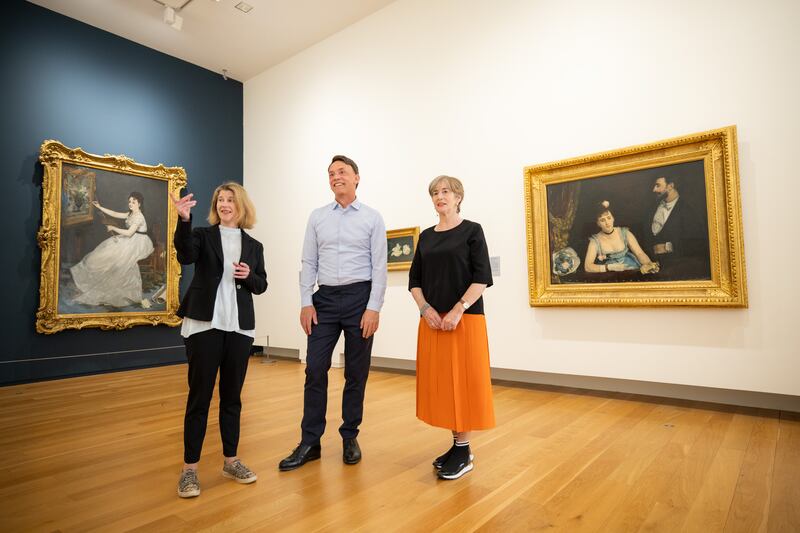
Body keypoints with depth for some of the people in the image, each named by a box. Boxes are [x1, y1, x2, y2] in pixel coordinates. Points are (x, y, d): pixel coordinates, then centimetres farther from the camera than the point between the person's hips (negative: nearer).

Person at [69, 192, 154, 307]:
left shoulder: (138, 216, -20)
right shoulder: (131, 214, 11)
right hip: (132, 241, 10)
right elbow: (115, 214, 17)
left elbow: (129, 233, -25)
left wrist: (113, 228, -15)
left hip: (137, 243, -10)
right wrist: (100, 207, 12)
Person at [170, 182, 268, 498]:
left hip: (239, 328, 3)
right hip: (204, 325, -3)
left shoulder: (253, 246, 11)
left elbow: (261, 286, 11)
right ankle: (189, 468, 13)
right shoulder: (203, 235, 3)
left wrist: (249, 276, -10)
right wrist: (184, 220, -33)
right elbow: (185, 255, -19)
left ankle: (231, 461, 24)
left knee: (232, 396, 11)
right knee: (199, 396, 1)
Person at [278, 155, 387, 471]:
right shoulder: (317, 217, 9)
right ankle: (310, 442, 15)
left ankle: (350, 439, 23)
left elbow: (379, 267, -4)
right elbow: (308, 263, 7)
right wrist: (306, 302, -1)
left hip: (359, 298, -2)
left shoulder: (372, 218, 1)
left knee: (356, 373, 7)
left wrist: (373, 308, -12)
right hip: (325, 298, 2)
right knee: (315, 370, 2)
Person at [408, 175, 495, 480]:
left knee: (463, 381, 0)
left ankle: (464, 452, 13)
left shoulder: (471, 230, -1)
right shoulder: (426, 236, 13)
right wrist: (425, 308, -5)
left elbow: (482, 277, -10)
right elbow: (414, 279, 11)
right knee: (440, 381, 8)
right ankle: (455, 444, 23)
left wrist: (458, 310, -18)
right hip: (432, 320, 5)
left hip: (465, 318, -5)